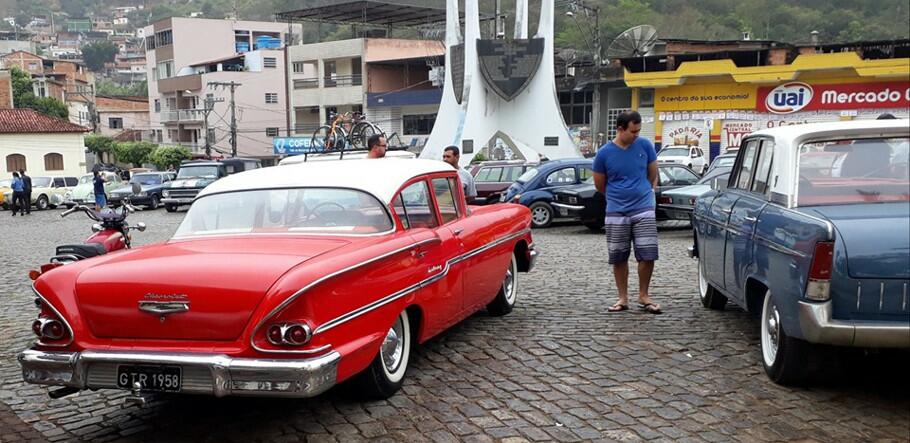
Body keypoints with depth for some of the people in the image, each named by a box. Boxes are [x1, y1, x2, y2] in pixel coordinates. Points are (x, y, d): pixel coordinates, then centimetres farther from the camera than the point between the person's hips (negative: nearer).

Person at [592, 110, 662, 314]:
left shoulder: (645, 145, -1)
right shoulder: (604, 153, -4)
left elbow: (653, 175, 11)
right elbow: (599, 185, 8)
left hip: (644, 210, 0)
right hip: (616, 214, 0)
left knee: (647, 255, -2)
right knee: (618, 258, 6)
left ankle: (644, 296, 15)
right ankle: (623, 298, 19)